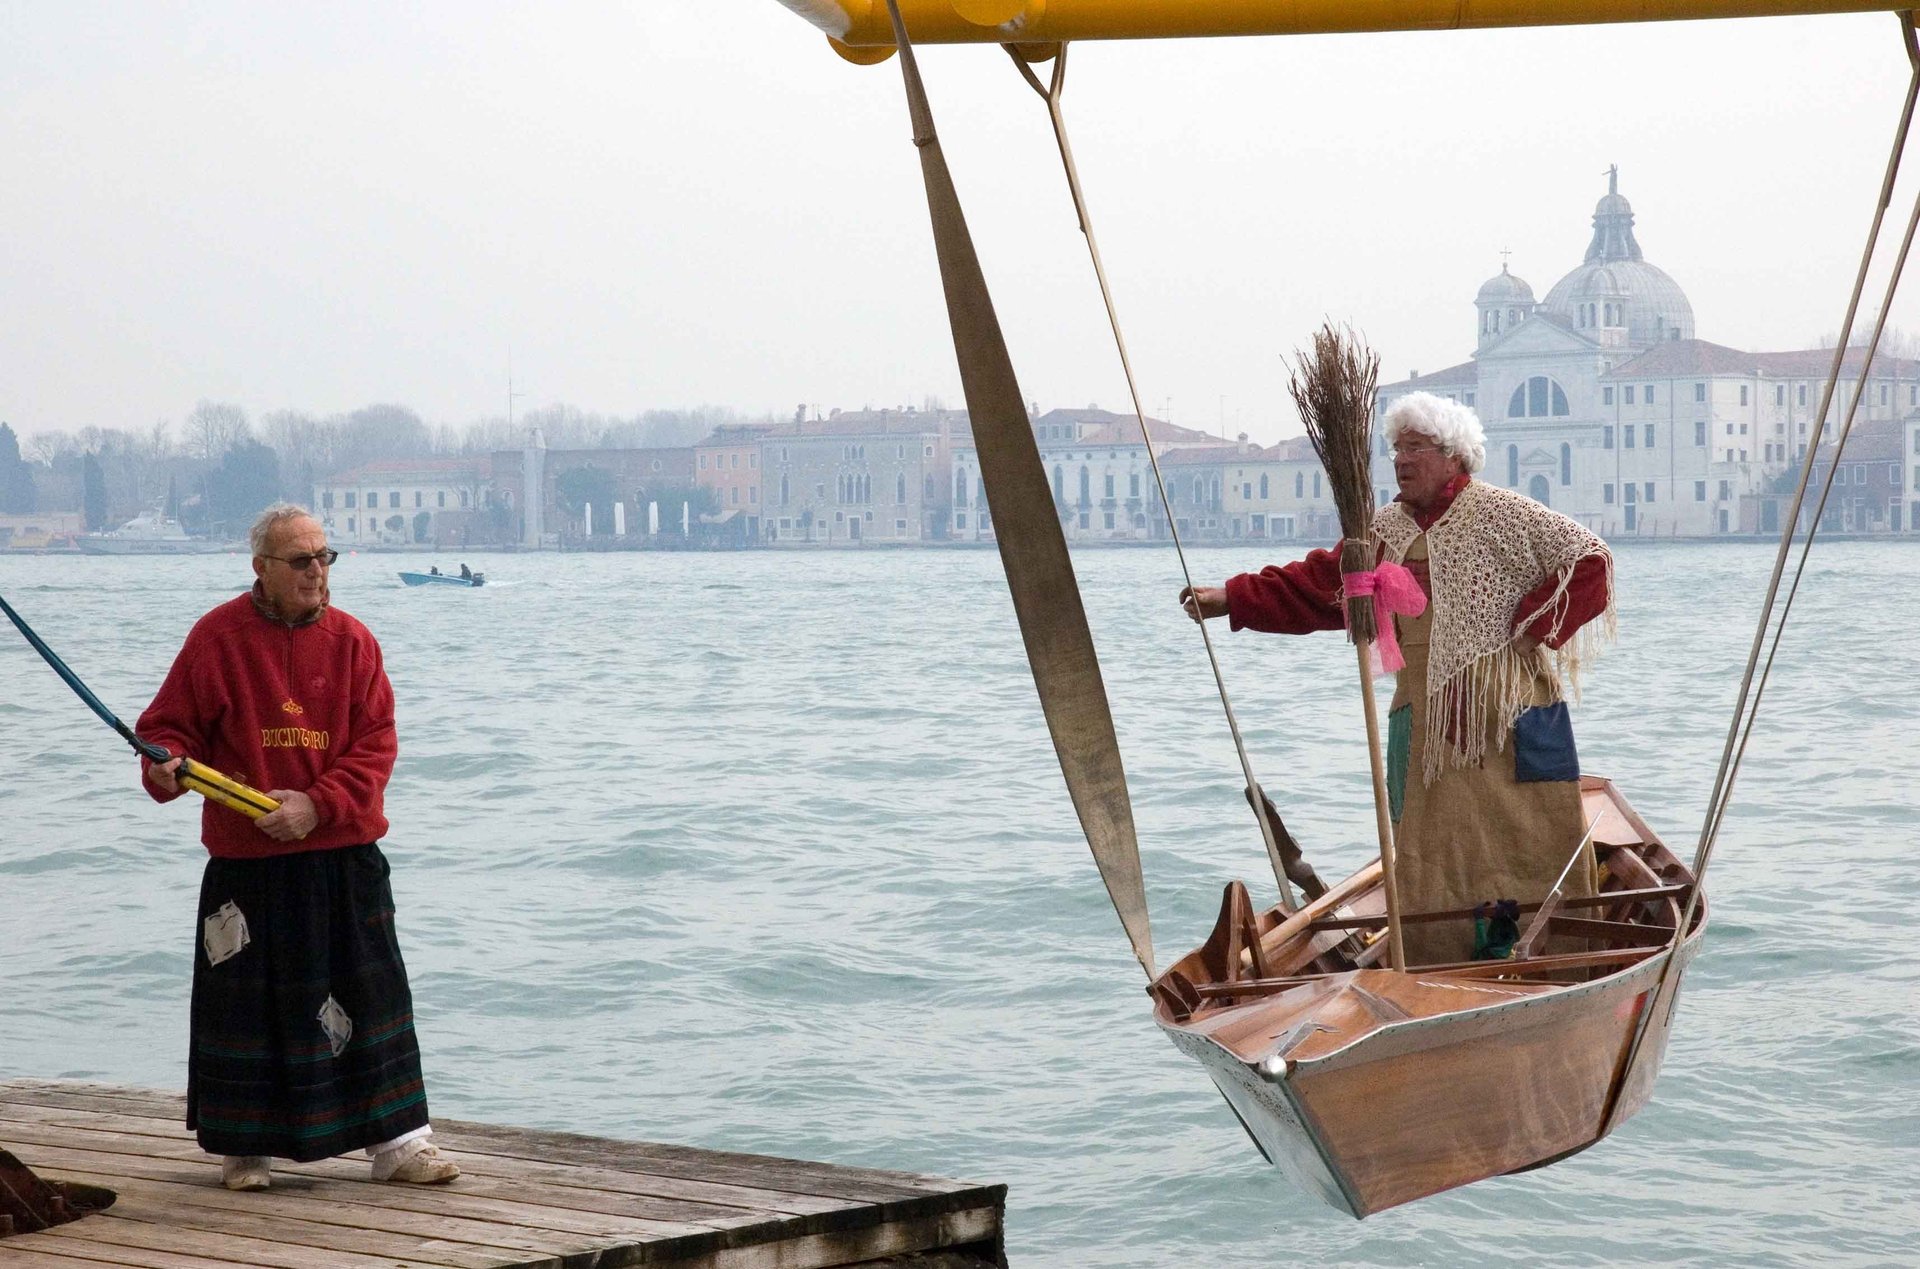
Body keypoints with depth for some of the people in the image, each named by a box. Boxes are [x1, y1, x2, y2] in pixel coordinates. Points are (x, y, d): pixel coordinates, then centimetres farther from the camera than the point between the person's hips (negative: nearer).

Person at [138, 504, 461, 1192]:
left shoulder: (351, 640, 2)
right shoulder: (218, 637, -2)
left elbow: (375, 746, -1)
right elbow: (170, 723, 4)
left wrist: (317, 805, -15)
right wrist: (167, 767, -19)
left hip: (343, 858, 1)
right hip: (246, 860, -1)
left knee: (370, 996, 2)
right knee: (245, 1001, 5)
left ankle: (397, 1140, 9)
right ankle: (244, 1146, 20)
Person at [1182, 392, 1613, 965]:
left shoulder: (1502, 514, -4)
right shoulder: (1385, 531, 12)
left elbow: (1589, 560, -6)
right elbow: (1315, 586, 10)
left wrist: (1531, 632, -10)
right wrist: (1231, 599, 2)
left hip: (1508, 713, -5)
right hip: (1425, 719, 5)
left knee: (1525, 849, -3)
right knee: (1428, 852, 5)